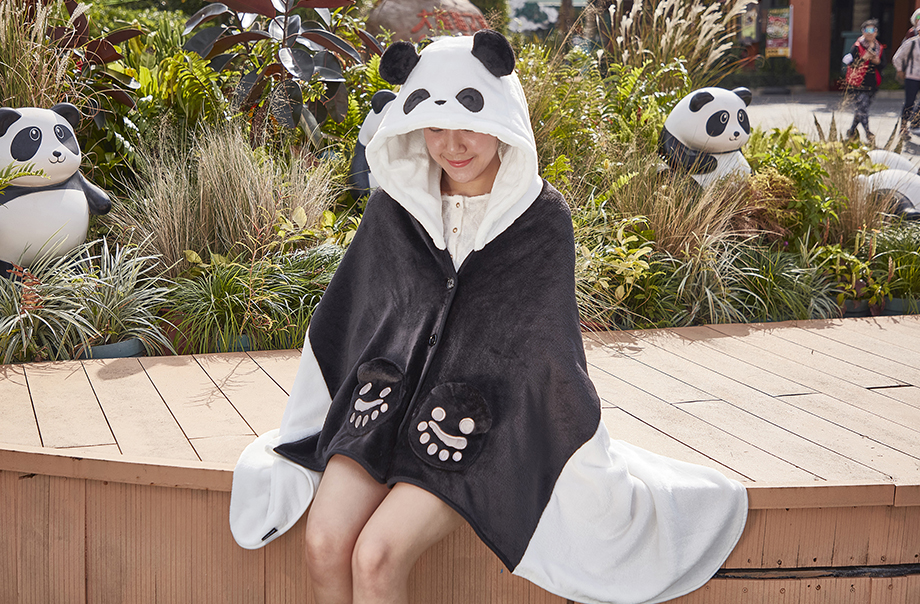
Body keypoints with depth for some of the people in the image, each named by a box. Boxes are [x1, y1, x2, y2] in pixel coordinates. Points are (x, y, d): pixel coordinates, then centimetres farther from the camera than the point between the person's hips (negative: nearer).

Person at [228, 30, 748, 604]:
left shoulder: (541, 218, -5)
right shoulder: (395, 207, 5)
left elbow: (552, 345, 0)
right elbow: (342, 320, 14)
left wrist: (595, 481, -1)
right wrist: (295, 438, 18)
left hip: (473, 425, -4)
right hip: (382, 405, 4)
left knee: (377, 557, -23)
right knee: (325, 546, -18)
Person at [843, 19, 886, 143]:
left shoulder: (879, 48, 10)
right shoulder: (857, 46, -5)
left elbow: (883, 66, 10)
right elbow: (850, 63, -13)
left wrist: (878, 62, -11)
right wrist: (863, 59, -24)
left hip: (872, 84, 5)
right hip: (858, 83, -5)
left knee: (860, 109, 9)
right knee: (862, 106, -15)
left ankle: (851, 130, 24)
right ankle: (868, 132, -12)